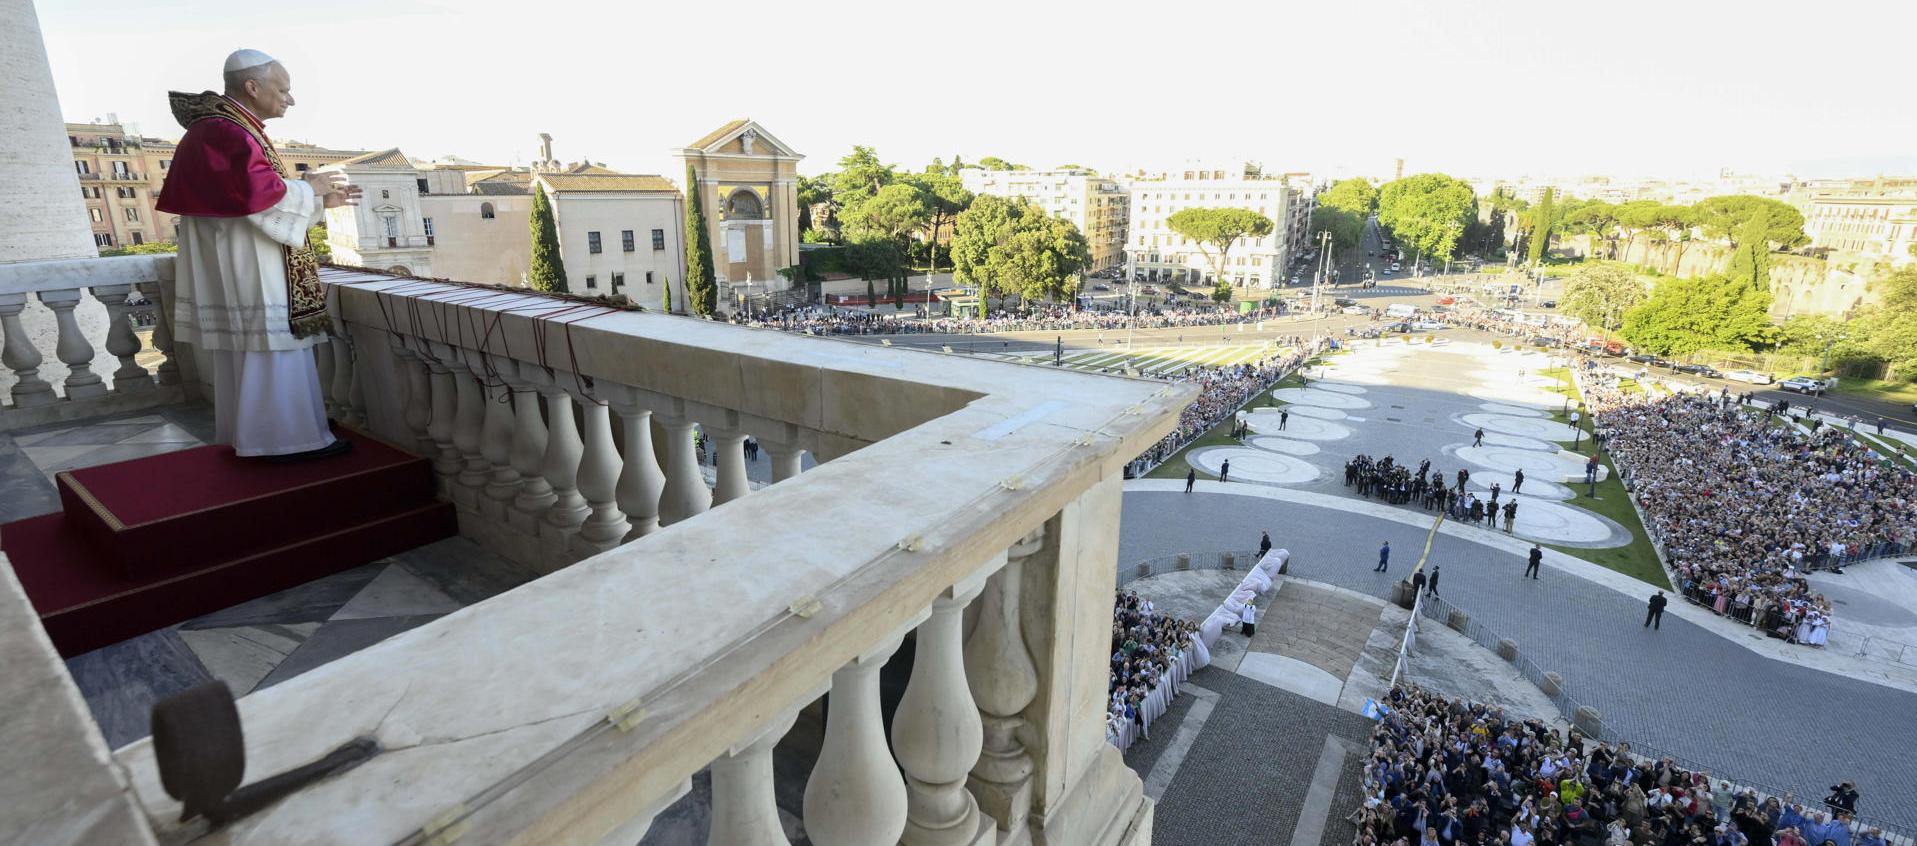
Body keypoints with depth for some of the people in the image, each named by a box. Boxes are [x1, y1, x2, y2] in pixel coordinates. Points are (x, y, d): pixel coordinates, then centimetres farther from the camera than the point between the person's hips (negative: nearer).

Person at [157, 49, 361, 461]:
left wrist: (321, 202, 12)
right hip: (247, 269, -11)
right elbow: (260, 194, -26)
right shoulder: (223, 132, -15)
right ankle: (285, 438, -4)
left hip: (246, 270, 11)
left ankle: (252, 434, 21)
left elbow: (260, 205, 20)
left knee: (248, 352, 13)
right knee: (268, 350, -8)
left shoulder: (237, 131, 17)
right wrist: (308, 187, -9)